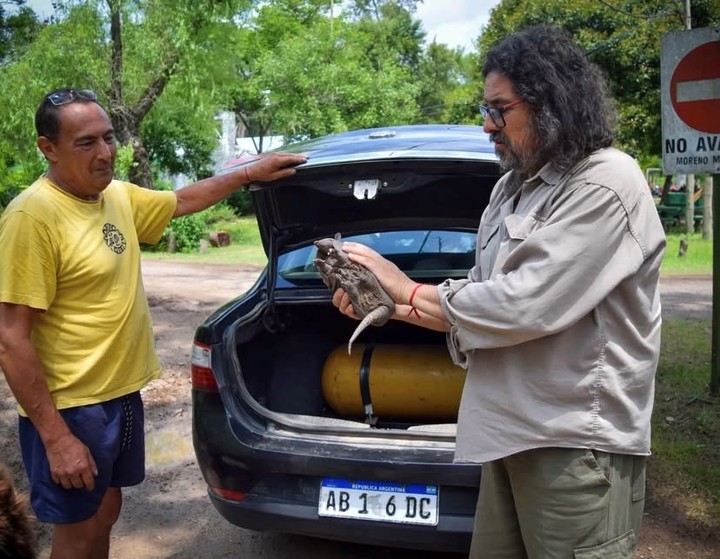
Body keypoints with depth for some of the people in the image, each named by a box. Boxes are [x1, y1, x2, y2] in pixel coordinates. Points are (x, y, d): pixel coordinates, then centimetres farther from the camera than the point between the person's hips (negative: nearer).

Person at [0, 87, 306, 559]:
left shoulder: (119, 196, 2)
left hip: (122, 394, 8)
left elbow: (182, 201, 23)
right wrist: (55, 438, -23)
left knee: (105, 514, 23)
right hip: (72, 409, -7)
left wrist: (250, 173, 18)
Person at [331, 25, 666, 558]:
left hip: (578, 444, -8)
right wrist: (390, 307, -2)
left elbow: (524, 305, -23)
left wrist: (407, 290, -11)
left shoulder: (606, 184, -15)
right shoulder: (513, 186, 13)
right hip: (512, 432, 8)